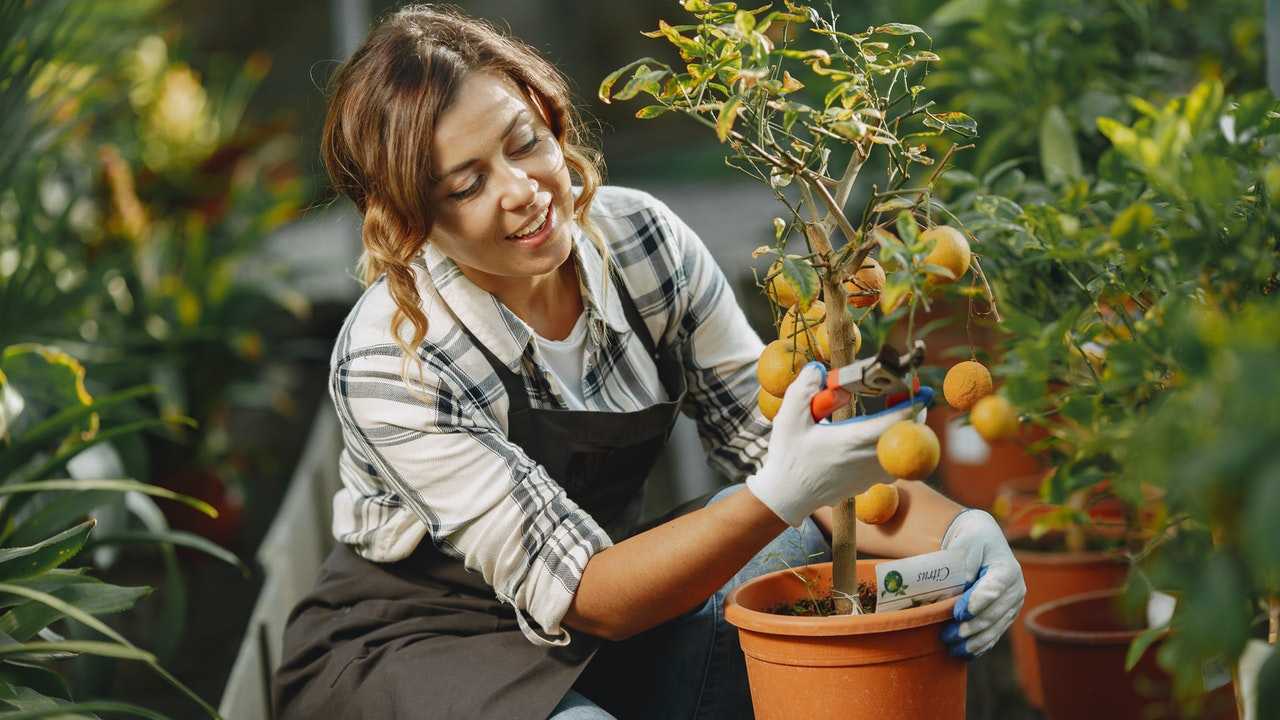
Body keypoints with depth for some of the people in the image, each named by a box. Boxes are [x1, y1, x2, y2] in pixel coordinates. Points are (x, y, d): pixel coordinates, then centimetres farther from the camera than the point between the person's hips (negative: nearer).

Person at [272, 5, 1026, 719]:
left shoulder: (641, 240, -13)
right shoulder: (386, 363, -28)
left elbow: (771, 436, -9)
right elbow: (575, 597, -29)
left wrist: (952, 529, -28)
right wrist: (776, 498, -45)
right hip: (416, 642, -5)